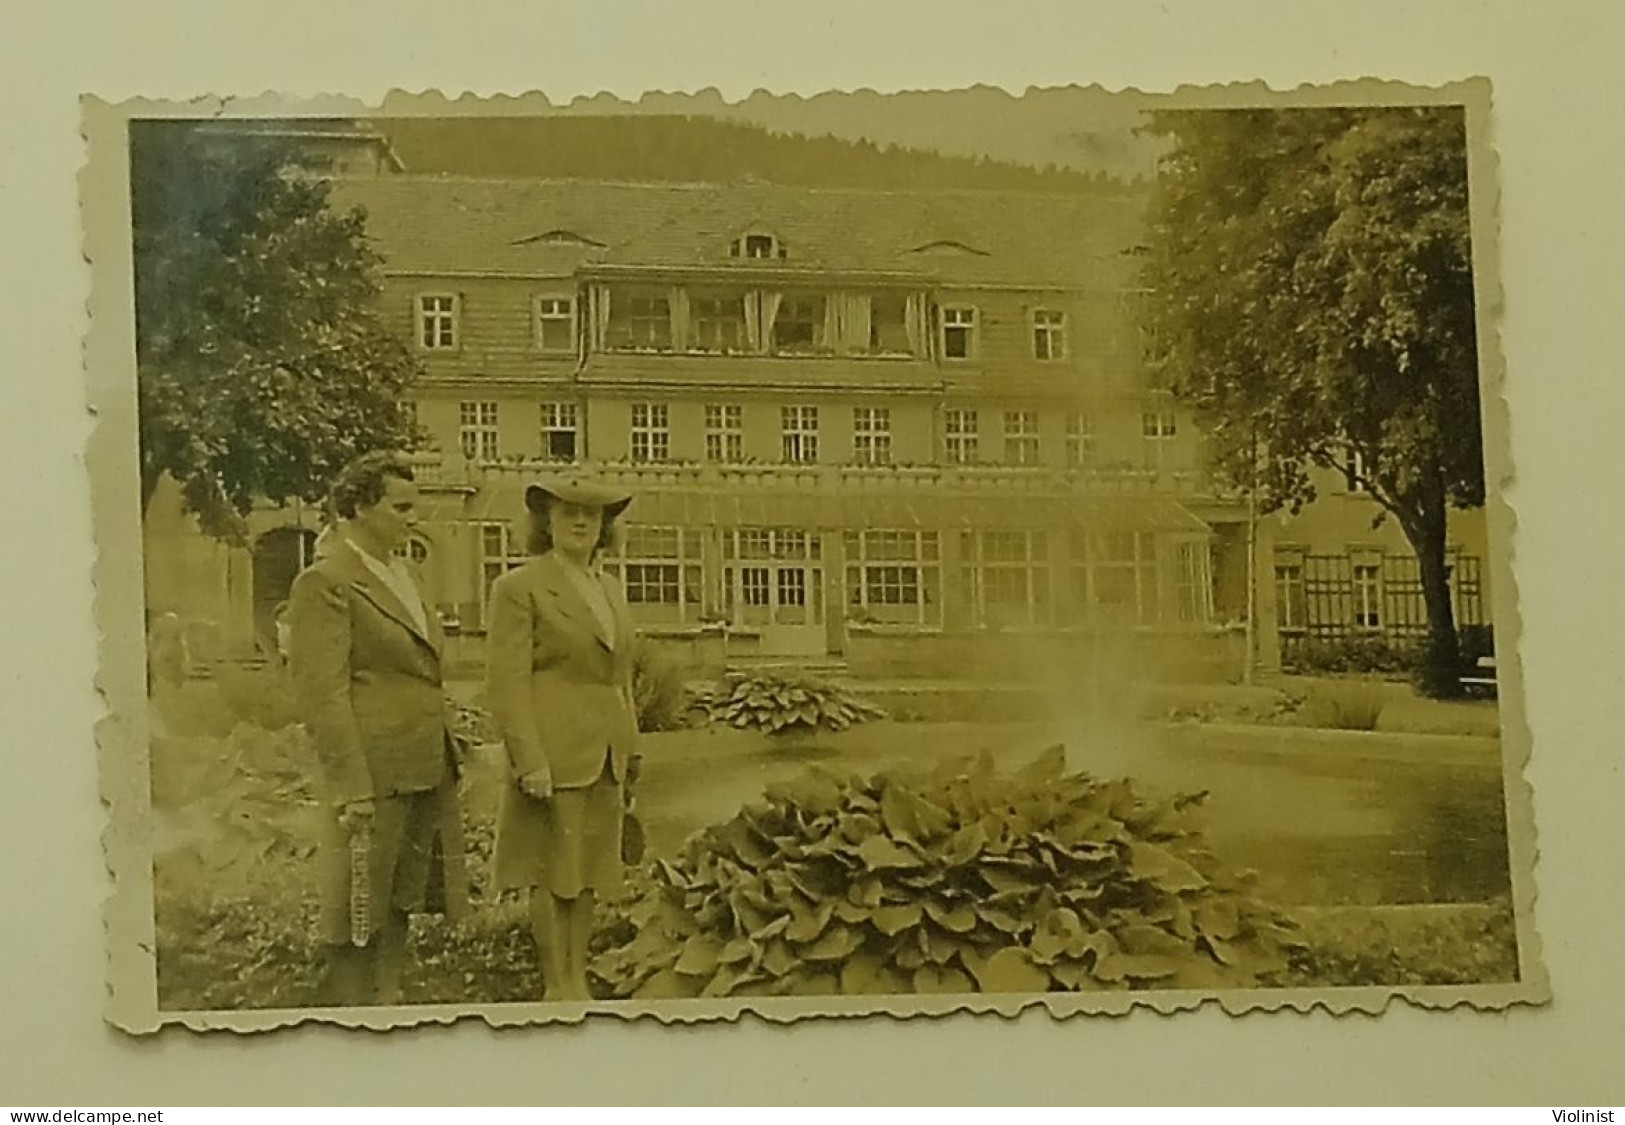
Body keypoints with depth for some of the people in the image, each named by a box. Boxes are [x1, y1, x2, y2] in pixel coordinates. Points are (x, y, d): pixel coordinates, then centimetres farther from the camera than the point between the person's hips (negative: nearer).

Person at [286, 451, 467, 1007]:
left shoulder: (401, 578, 16)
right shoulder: (324, 584, -10)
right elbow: (322, 694, -15)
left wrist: (448, 761, 18)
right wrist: (351, 788, -20)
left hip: (427, 772, 8)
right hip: (374, 774, -8)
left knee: (400, 903, 13)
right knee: (359, 913, -1)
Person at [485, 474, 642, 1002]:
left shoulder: (609, 591, 16)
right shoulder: (519, 587, -6)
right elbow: (506, 682, -13)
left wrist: (630, 750, 16)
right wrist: (530, 761, -19)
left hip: (604, 755, 7)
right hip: (554, 753, -7)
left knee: (589, 872, 10)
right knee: (552, 874, -1)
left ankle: (579, 980, 17)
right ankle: (557, 987, 7)